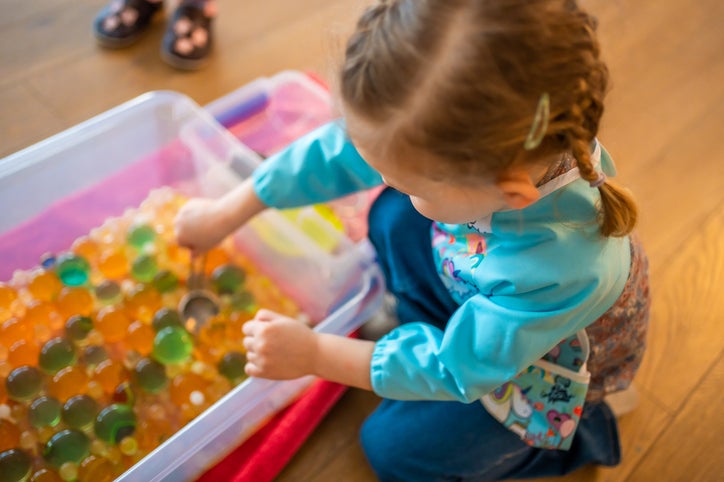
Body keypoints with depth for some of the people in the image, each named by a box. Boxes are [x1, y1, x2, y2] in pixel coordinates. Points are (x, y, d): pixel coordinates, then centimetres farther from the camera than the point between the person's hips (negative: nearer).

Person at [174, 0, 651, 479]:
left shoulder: (558, 272, -46)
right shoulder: (475, 132, -32)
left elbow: (457, 368, -29)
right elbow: (341, 152, -18)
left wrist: (314, 353, -27)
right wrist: (227, 213, -9)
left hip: (547, 364, -5)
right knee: (394, 215, -8)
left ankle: (580, 433, 13)